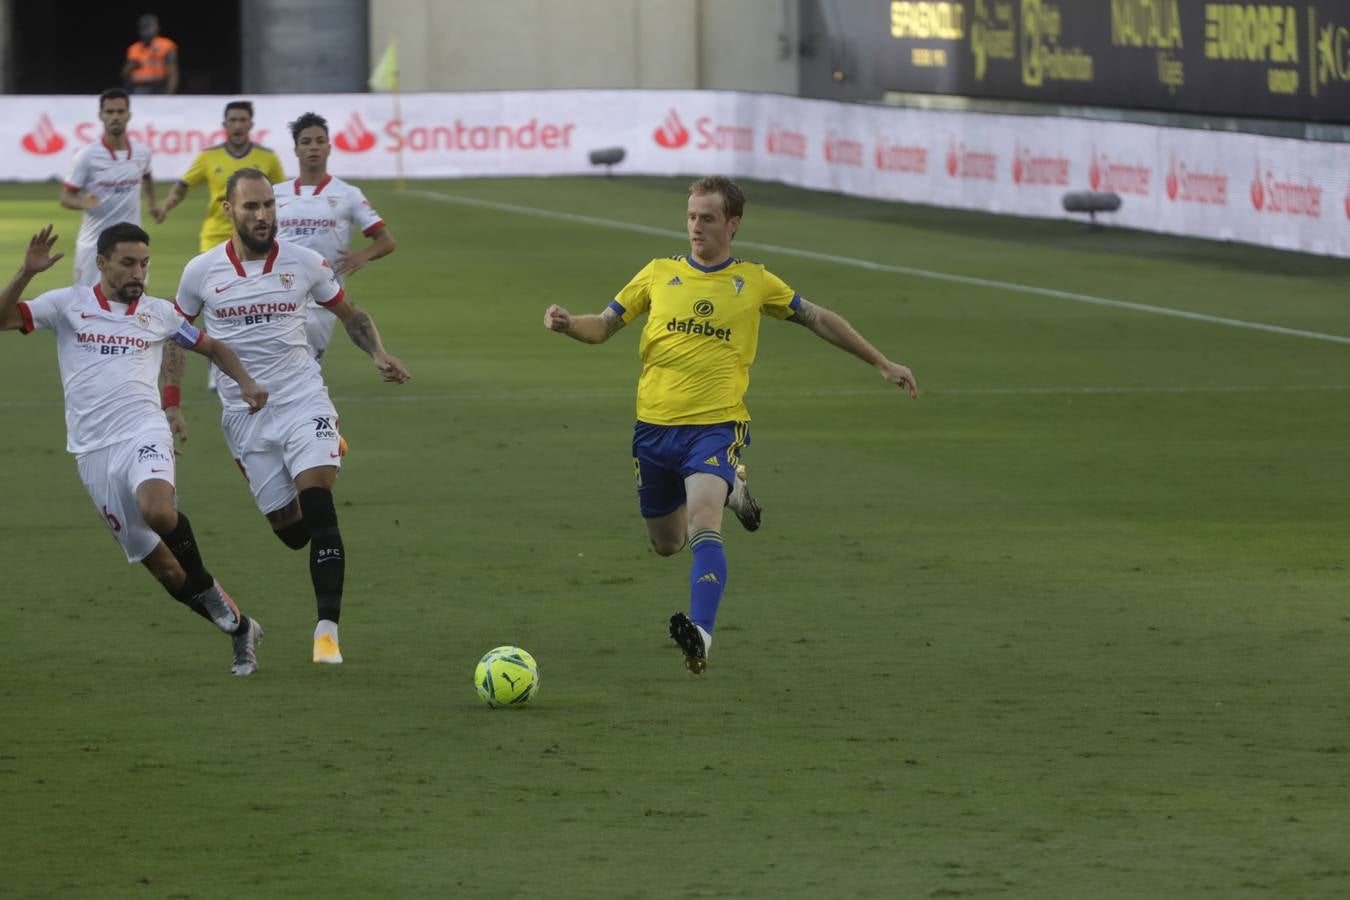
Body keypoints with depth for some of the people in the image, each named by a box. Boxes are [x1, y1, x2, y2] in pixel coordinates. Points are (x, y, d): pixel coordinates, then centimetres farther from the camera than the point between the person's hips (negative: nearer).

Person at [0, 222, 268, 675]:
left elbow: (212, 347, 24)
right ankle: (239, 627, 15)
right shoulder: (68, 304, 6)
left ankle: (204, 586, -9)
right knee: (163, 566, 1)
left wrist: (246, 382, 7)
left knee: (157, 511, -35)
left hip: (143, 433, -1)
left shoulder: (160, 313, 11)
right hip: (93, 451, 1)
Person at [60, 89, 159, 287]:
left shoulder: (142, 152, 4)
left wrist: (151, 203, 16)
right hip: (94, 246, -4)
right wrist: (82, 203, -27)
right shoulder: (88, 155, -9)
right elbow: (66, 196, -7)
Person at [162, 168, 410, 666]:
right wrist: (171, 403, 5)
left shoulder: (305, 263, 0)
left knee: (317, 506, -20)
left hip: (303, 397, -1)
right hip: (244, 414, 1)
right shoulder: (201, 272, 0)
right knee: (289, 529, 1)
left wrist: (379, 354, -3)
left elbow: (351, 314, 15)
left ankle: (327, 628, -22)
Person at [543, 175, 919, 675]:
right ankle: (729, 491, 46)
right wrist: (567, 324, -12)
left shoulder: (753, 281, 6)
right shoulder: (659, 274, 9)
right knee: (667, 543, 14)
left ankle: (701, 633, -39)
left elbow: (818, 319, 15)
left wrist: (882, 363, 17)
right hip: (654, 426, 4)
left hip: (716, 424, -3)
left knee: (702, 524, -27)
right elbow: (604, 326, 11)